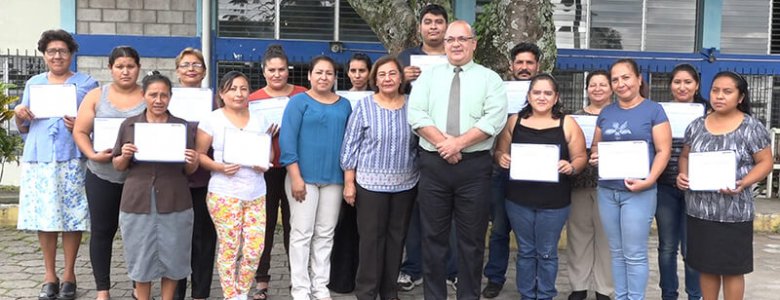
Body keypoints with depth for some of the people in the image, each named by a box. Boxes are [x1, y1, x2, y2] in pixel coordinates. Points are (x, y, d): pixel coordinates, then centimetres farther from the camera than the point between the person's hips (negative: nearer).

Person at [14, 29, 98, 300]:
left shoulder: (87, 83, 10)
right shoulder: (33, 83, 18)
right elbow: (23, 128, 19)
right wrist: (19, 115, -3)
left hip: (72, 158, -2)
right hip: (38, 158, 3)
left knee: (72, 217, -4)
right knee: (43, 216, 1)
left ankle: (68, 275, 7)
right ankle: (49, 275, 13)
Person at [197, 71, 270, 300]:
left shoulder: (259, 120, 11)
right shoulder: (212, 120, -2)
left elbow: (269, 152, 17)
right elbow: (199, 154, 0)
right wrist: (219, 167, -16)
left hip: (256, 194, 4)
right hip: (224, 194, -4)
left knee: (255, 248, 2)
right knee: (229, 248, 0)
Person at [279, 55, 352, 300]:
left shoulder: (344, 105, 11)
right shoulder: (299, 101, -3)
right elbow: (287, 139, -9)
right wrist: (295, 176, -15)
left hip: (334, 178, 4)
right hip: (304, 177, -4)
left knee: (326, 234, 10)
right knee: (302, 233, 0)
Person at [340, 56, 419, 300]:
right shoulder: (364, 106, -3)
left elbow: (420, 143, 11)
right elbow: (350, 145, -3)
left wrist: (422, 179, 8)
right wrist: (349, 182, -7)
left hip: (405, 184, 3)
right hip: (370, 183, -3)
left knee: (397, 237, 10)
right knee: (371, 237, 1)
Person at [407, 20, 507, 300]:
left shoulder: (490, 78, 6)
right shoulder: (428, 76, 10)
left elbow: (495, 118, -8)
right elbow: (416, 114, -2)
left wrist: (459, 143, -16)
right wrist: (443, 143, -15)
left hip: (474, 165, -1)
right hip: (433, 164, 2)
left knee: (471, 239, 5)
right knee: (433, 236, 7)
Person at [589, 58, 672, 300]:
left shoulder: (653, 110, -3)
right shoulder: (606, 113, 12)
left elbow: (663, 150, -8)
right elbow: (595, 146, 19)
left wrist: (649, 180, -20)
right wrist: (594, 157, -5)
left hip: (638, 192, -5)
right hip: (607, 191, 5)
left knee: (634, 254, -1)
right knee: (616, 252, 12)